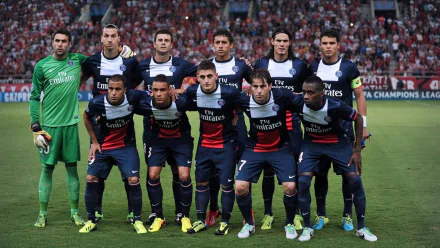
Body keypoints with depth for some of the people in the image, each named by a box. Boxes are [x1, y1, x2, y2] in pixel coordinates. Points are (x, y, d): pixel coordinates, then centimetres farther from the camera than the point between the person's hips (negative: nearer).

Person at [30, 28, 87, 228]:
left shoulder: (77, 60, 3)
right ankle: (42, 214, 10)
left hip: (71, 123, 2)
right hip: (49, 125, -2)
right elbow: (34, 97, 0)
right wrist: (36, 127, -6)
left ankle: (75, 212, 16)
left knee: (72, 167, 7)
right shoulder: (42, 66, -2)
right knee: (47, 168, 2)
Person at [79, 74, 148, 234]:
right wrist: (94, 141, 3)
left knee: (133, 180, -13)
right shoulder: (97, 103, -21)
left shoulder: (133, 97, -23)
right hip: (103, 146, 1)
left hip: (126, 146, -1)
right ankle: (91, 221, 9)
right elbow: (87, 117, 2)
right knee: (91, 179, -7)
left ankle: (137, 220, 6)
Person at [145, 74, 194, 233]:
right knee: (153, 175, -7)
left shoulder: (181, 102, -32)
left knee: (184, 176, -12)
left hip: (181, 139, -2)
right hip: (158, 139, 2)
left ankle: (185, 217, 8)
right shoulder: (147, 104, -26)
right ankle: (159, 217, 9)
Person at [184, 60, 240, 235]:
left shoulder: (229, 93, -24)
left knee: (226, 184, -2)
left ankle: (225, 221, 12)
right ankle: (201, 220, 20)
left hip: (226, 144, -4)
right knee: (201, 182, 8)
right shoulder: (192, 92, -12)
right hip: (204, 143, 4)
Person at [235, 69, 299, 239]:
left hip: (280, 148, -1)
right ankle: (249, 224, 14)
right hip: (255, 148, 1)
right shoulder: (244, 101, -19)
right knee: (240, 186, -11)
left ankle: (289, 224, 13)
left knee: (290, 187, -14)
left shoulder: (283, 97, -24)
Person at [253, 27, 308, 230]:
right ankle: (268, 213, 13)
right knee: (268, 169, 4)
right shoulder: (261, 64, 5)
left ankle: (296, 214, 8)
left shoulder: (299, 65, 4)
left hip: (291, 124, -1)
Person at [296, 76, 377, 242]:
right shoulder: (299, 103, -29)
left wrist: (357, 150, -12)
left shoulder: (335, 106, -33)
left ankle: (361, 228, 8)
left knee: (355, 179, -9)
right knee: (303, 181, -15)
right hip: (312, 143, 1)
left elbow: (358, 119, -15)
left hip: (337, 142, -1)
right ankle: (307, 227, 4)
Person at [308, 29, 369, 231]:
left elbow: (359, 96, -1)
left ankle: (348, 216, 11)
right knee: (320, 172, 5)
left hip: (343, 127, -2)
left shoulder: (349, 67, -4)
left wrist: (363, 125, -7)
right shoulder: (313, 67, 5)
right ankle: (321, 215, 15)